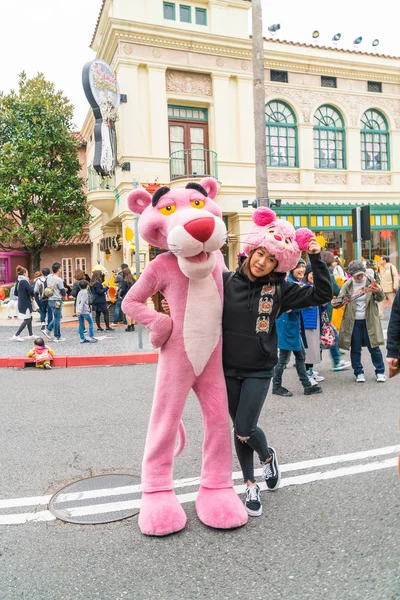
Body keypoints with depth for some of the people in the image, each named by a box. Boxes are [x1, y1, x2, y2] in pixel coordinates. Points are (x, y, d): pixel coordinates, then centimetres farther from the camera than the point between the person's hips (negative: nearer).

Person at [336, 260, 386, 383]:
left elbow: (379, 299, -1)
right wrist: (342, 301, -28)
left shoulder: (370, 281, -2)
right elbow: (339, 299, -3)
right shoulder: (347, 285, -2)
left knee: (374, 347, 6)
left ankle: (380, 372, 22)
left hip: (369, 321, 0)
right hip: (353, 322, 0)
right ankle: (358, 373, 22)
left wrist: (379, 292, -25)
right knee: (355, 349, 7)